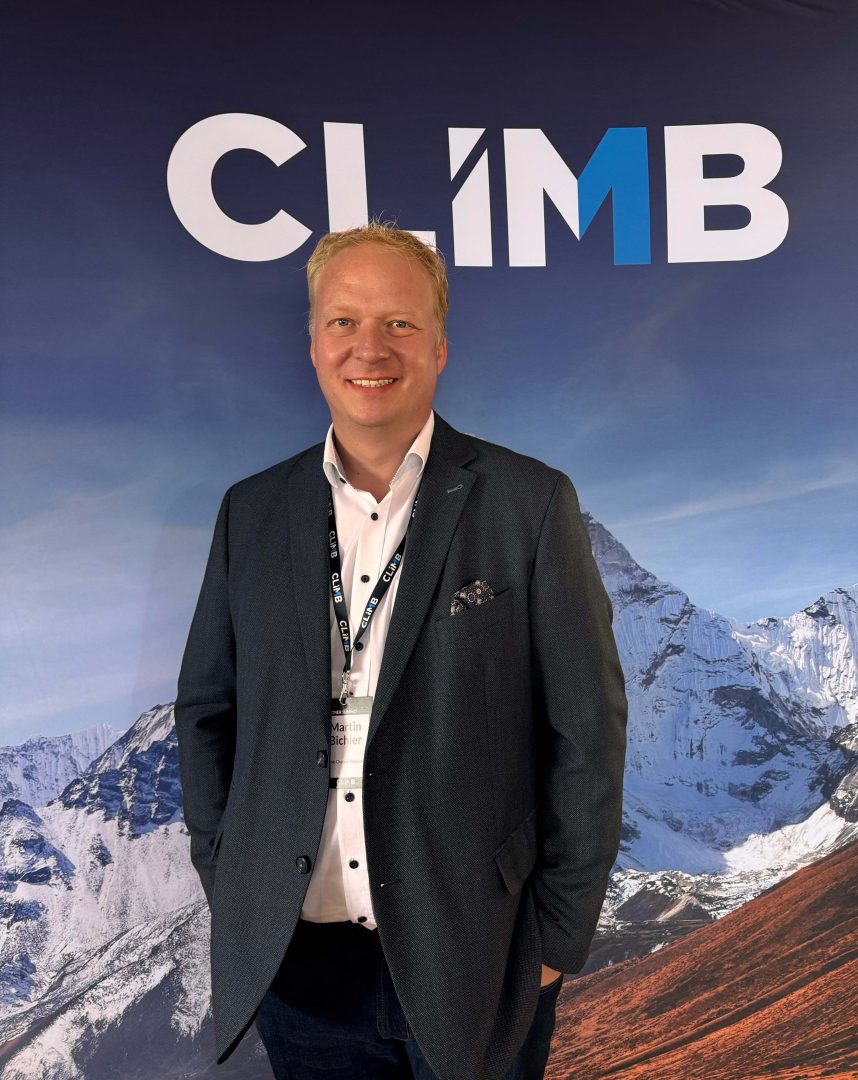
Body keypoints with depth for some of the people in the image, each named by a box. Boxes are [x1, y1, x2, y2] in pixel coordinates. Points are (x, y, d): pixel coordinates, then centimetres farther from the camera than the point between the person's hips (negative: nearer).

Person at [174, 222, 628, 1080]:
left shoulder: (530, 503, -8)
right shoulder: (252, 511, 1)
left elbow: (586, 728, -7)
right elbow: (205, 711, 8)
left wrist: (557, 936, -5)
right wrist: (229, 892, 4)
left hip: (468, 964, -2)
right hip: (292, 961, 3)